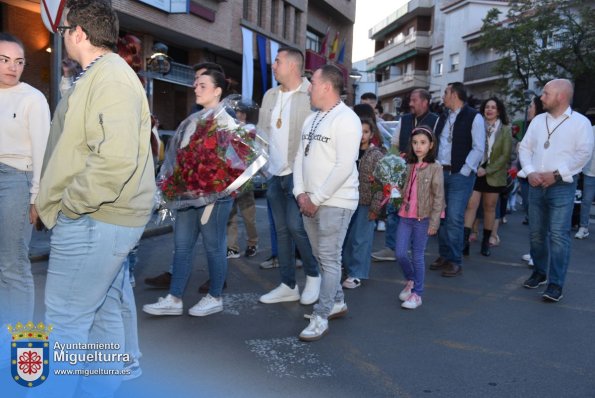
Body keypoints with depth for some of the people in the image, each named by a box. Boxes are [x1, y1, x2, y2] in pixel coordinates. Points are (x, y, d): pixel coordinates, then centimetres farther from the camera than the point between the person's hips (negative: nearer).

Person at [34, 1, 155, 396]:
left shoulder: (109, 77, -15)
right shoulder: (105, 74, 18)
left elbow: (116, 159, -28)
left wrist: (72, 204, -18)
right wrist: (69, 202, 19)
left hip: (93, 221, -10)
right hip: (106, 217, 10)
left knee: (65, 322, -1)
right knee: (104, 313, 17)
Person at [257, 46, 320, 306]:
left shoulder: (311, 95, -10)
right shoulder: (270, 95, 13)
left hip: (298, 173, -7)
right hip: (275, 174, 7)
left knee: (295, 226, -13)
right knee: (281, 230, 10)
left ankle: (313, 275, 11)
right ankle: (288, 286, 20)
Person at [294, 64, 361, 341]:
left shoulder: (346, 119, -12)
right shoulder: (311, 120, 14)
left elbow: (344, 167, -20)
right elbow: (300, 158, 13)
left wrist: (317, 199, -17)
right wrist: (300, 193, -1)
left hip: (335, 203, -8)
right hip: (309, 202, 8)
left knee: (329, 259, -3)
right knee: (321, 257, 15)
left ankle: (321, 317, 5)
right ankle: (336, 302, 31)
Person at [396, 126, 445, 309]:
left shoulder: (435, 168, -7)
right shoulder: (409, 166, 9)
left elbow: (439, 197, -9)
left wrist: (434, 222, -11)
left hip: (423, 218, -4)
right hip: (405, 216, 5)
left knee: (417, 256, 3)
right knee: (400, 254, 4)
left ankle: (417, 293, 16)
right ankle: (410, 280, 31)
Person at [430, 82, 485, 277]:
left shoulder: (474, 117, -6)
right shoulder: (443, 118, 15)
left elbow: (478, 149, -10)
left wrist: (463, 172, -13)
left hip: (460, 175, -6)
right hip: (441, 172, 7)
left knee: (454, 218, -8)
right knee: (441, 216, 9)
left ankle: (455, 261, 3)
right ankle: (444, 256, 21)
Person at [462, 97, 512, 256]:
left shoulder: (505, 130, 0)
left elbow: (506, 155, -5)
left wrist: (487, 170, -12)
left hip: (493, 175, 0)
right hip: (475, 172, 0)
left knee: (490, 208, 7)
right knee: (471, 205, -8)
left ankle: (486, 242, 17)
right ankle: (465, 241, -10)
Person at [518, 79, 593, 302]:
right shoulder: (538, 120, 13)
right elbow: (525, 147, 11)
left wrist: (556, 174, -15)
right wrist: (530, 172, -4)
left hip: (562, 186, -5)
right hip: (536, 185, 5)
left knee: (558, 235, -10)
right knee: (536, 233, 12)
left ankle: (556, 284, -6)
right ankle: (539, 272, 28)